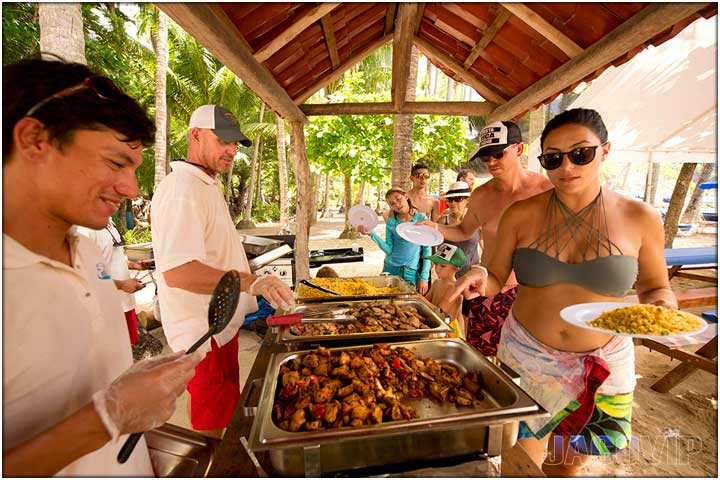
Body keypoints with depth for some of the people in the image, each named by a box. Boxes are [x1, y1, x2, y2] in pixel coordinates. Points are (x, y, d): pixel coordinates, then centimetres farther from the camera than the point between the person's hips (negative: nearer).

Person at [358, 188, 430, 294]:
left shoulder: (421, 219, -4)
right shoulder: (391, 222, 0)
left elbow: (427, 250, -3)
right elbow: (389, 250, -6)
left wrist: (424, 277, -6)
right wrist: (371, 233, -15)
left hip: (413, 272, -1)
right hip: (391, 269, 1)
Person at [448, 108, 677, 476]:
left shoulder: (640, 218, -7)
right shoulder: (521, 214, -10)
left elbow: (655, 286, 6)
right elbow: (496, 280, -5)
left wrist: (663, 306, -16)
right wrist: (481, 278, -27)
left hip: (603, 365, 2)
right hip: (526, 355, -1)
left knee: (568, 464, 26)